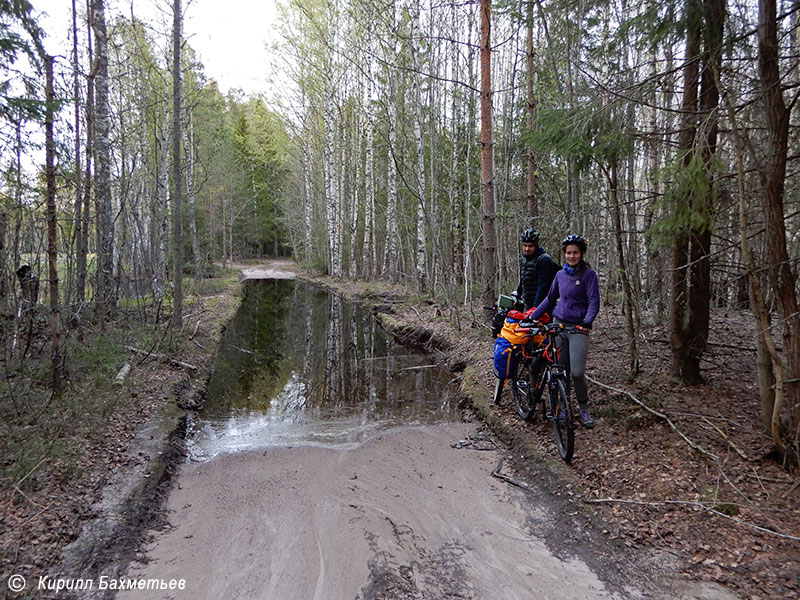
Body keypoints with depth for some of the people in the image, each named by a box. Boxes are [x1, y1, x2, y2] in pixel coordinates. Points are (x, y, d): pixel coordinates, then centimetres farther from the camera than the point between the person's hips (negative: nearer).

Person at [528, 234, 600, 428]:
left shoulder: (588, 274, -4)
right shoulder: (560, 274, 10)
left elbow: (594, 301, -11)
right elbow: (550, 299, 20)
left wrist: (588, 321, -28)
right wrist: (532, 317, 16)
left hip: (578, 328, -4)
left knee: (577, 372, -12)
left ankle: (584, 409, 9)